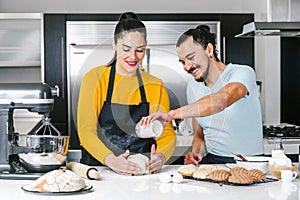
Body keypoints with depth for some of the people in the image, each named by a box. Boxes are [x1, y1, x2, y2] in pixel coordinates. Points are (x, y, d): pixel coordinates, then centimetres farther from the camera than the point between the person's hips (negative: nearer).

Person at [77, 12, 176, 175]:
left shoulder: (156, 86, 10)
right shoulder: (95, 78, 0)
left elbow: (167, 133, 7)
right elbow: (85, 131, -7)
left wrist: (161, 156, -16)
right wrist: (111, 160, -25)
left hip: (143, 172, 2)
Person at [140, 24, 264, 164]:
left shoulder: (243, 73, -11)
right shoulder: (192, 87, 9)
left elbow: (221, 101, -33)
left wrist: (171, 114, -40)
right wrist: (196, 153, -6)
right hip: (211, 161, 4)